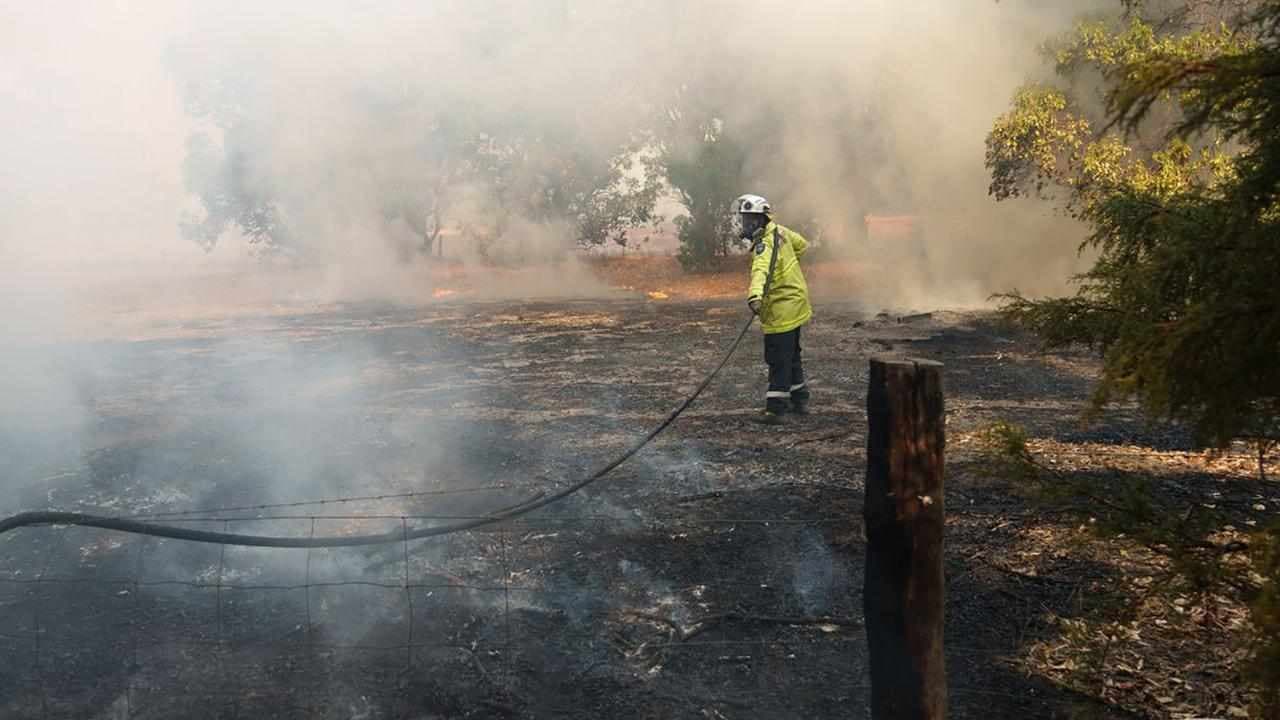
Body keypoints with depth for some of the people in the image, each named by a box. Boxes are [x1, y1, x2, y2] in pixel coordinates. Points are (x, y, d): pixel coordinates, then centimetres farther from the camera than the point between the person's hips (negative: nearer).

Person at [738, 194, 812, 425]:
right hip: (794, 304, 10)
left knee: (778, 359, -9)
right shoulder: (780, 231, 5)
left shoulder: (765, 244, -23)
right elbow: (802, 245, 24)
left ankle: (775, 408, -9)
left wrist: (755, 295, -59)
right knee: (791, 355, 22)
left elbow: (761, 271, -43)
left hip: (782, 309, -10)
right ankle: (799, 400, 34)